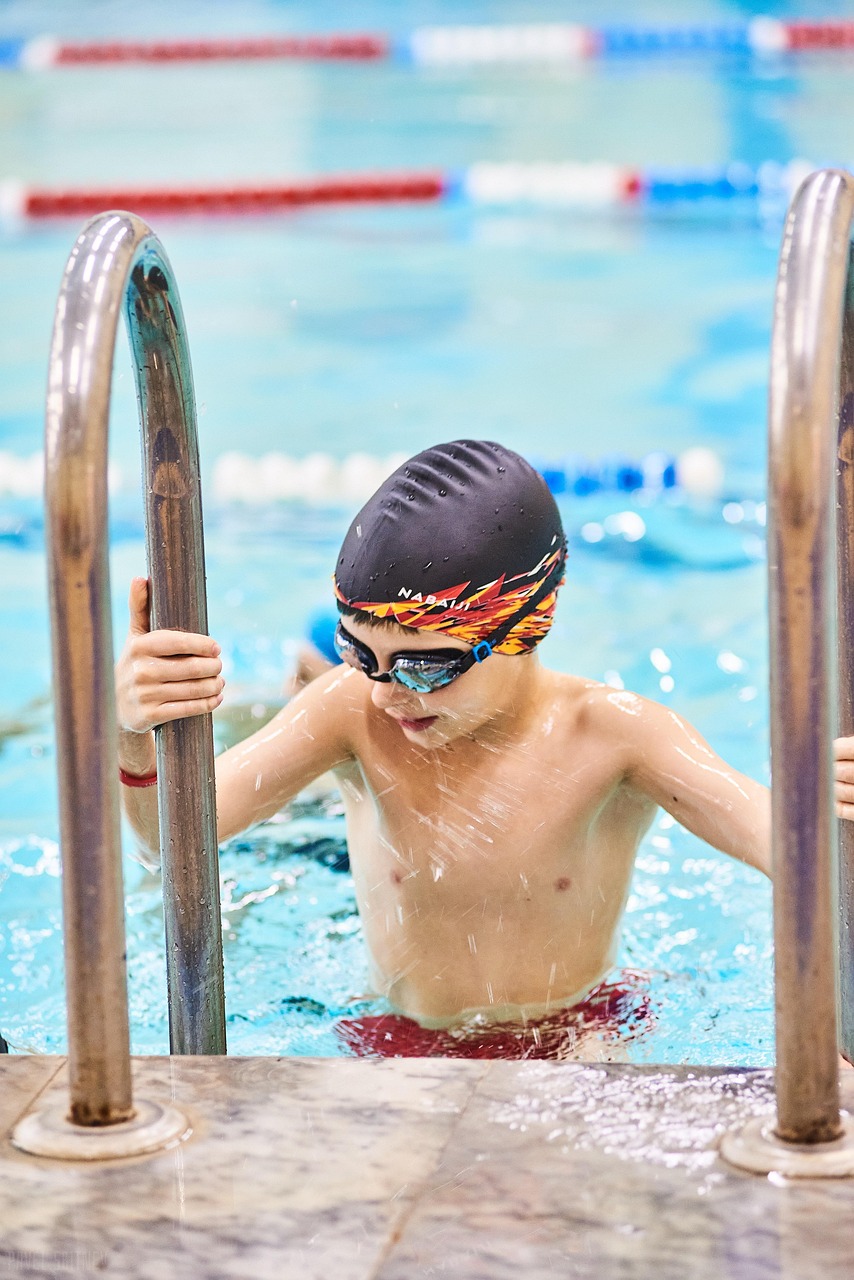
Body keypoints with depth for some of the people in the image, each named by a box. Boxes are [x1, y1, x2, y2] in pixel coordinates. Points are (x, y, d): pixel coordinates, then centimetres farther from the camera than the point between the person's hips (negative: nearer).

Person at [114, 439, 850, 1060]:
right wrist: (135, 742, -48)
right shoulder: (354, 712, -16)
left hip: (581, 1040, -3)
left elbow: (786, 843, -29)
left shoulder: (607, 734, -20)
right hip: (401, 1052, 3)